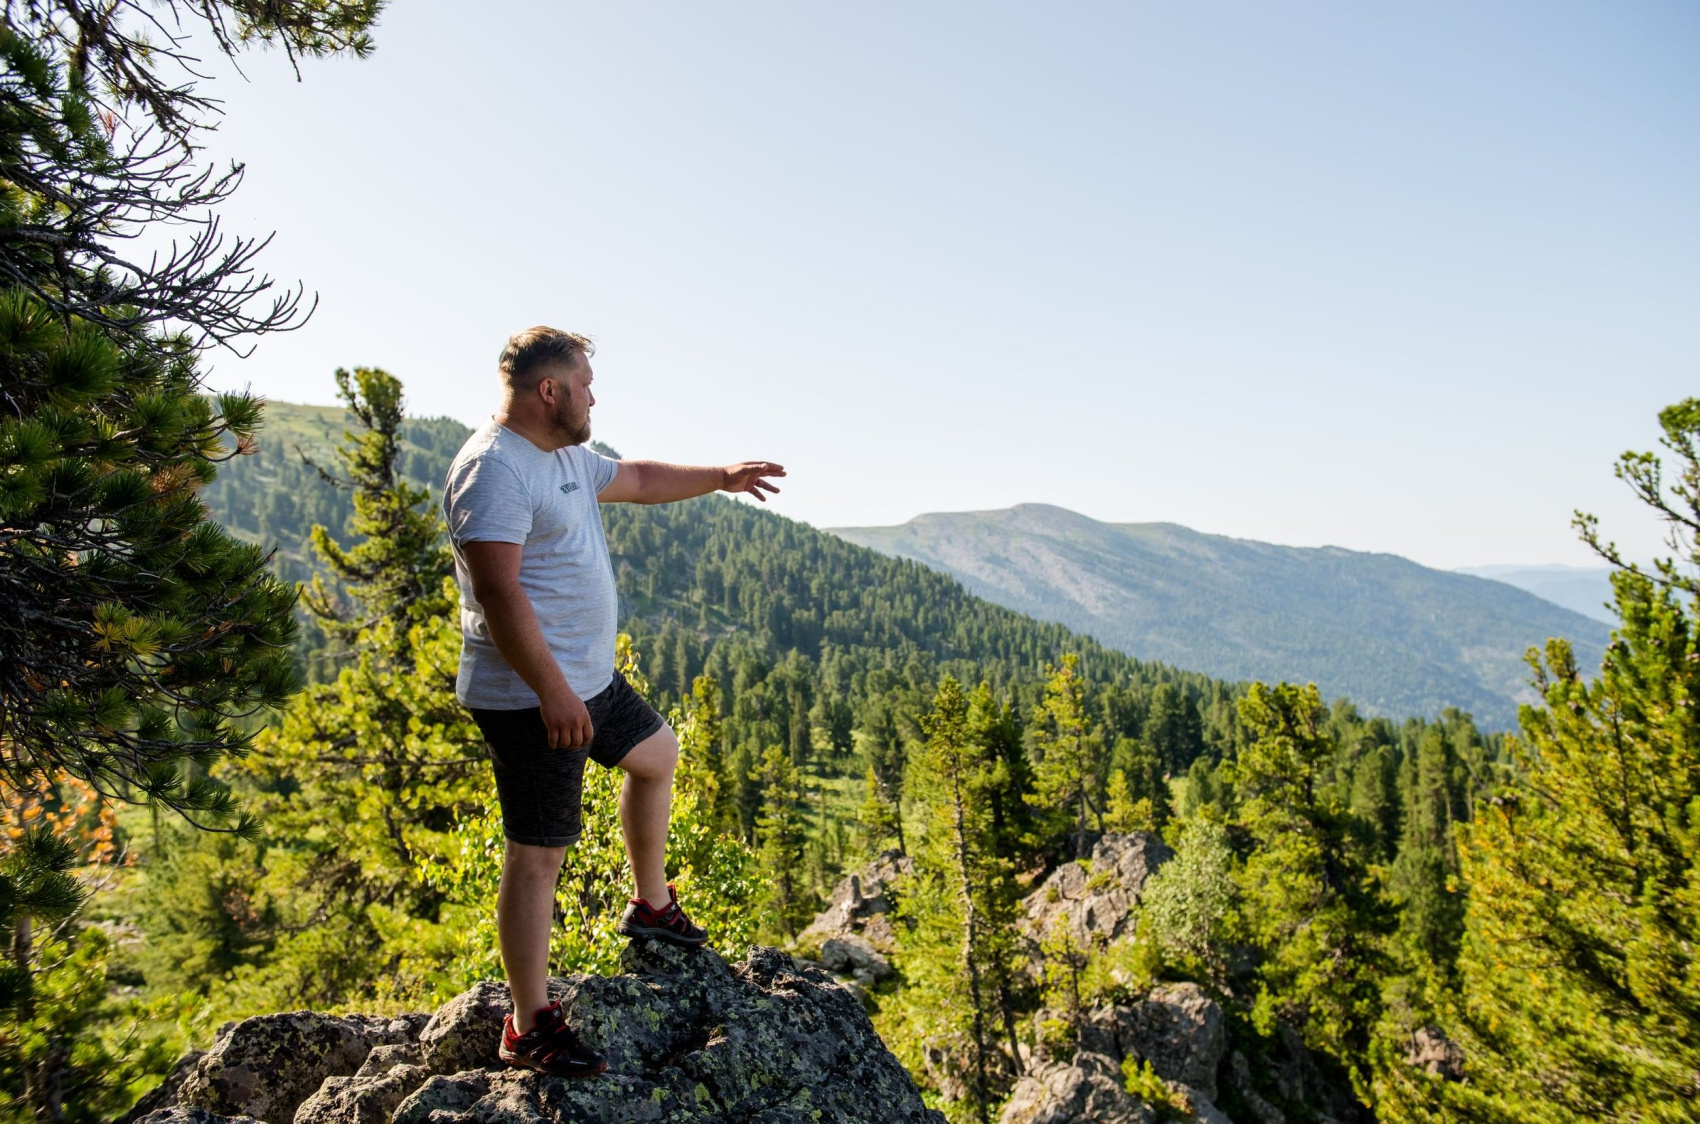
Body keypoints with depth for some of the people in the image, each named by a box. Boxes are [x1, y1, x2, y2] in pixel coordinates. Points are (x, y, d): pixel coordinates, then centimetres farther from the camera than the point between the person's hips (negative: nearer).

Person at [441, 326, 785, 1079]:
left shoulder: (565, 456, 11)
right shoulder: (494, 468, -20)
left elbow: (637, 480, 28)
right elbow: (498, 593, -26)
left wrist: (721, 478, 31)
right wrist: (552, 690, -28)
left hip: (591, 678, 11)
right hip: (533, 698, -11)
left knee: (656, 754, 27)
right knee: (538, 851, -3)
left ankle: (651, 905, 44)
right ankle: (530, 1026, 12)